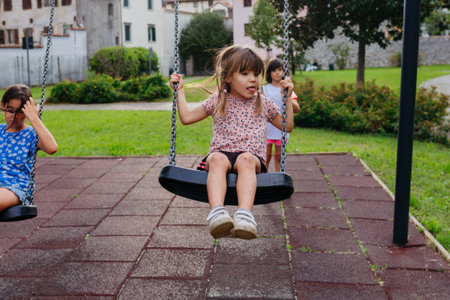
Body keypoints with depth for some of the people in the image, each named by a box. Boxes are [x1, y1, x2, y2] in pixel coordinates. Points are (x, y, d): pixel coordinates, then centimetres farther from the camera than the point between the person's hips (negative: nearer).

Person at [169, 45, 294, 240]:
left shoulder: (263, 103, 18)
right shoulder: (217, 101, 15)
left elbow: (287, 126, 26)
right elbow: (186, 118, 20)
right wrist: (180, 91, 20)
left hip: (252, 157, 0)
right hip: (221, 153, 0)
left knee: (246, 159, -37)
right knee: (217, 159, -37)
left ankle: (244, 214, -56)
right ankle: (216, 212, -57)